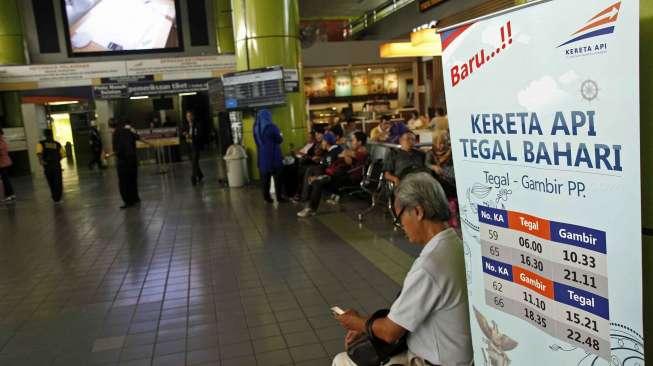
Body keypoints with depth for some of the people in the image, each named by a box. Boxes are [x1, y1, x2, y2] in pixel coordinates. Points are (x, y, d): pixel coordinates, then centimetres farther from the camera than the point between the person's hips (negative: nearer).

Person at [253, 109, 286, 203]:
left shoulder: (256, 128, 5)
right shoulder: (271, 127, -14)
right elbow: (279, 140, -8)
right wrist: (280, 136, 13)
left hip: (262, 156, 5)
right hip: (273, 155, -5)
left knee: (265, 177, 9)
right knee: (277, 176, 4)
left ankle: (266, 197, 11)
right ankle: (279, 196, 5)